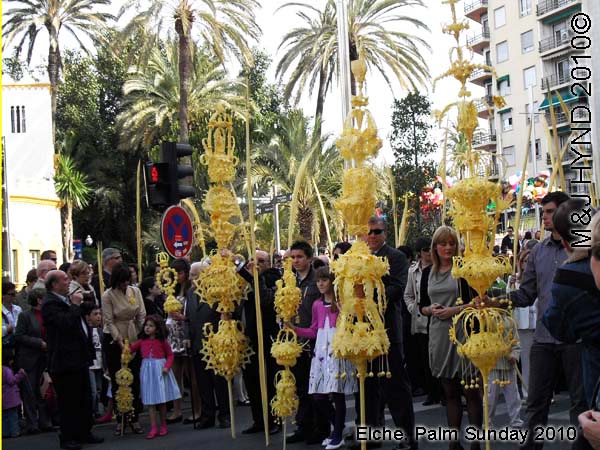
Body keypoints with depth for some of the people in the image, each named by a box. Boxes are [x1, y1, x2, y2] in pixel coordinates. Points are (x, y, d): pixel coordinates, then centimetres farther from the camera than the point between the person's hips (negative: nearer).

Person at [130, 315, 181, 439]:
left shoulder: (162, 341, -3)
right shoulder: (142, 341, 4)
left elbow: (170, 355, 0)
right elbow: (130, 349, 6)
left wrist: (167, 367, -14)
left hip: (160, 370, -2)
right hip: (147, 370, 2)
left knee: (162, 400, 6)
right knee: (150, 400, 0)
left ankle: (163, 426, 19)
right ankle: (153, 428, 2)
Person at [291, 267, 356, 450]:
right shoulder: (317, 305, 14)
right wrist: (294, 328, 8)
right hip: (321, 351, 6)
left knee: (337, 393, -4)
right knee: (318, 396, 3)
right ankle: (337, 427, 24)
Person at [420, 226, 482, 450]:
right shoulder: (428, 273, 10)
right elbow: (422, 305, 16)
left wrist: (454, 310, -15)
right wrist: (431, 309, -5)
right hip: (439, 335, 5)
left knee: (471, 391, -2)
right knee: (449, 391, 11)